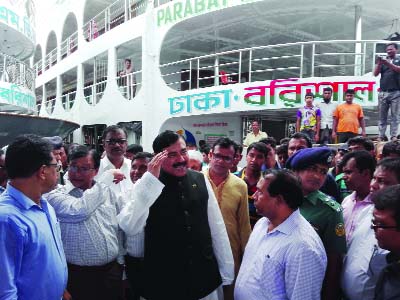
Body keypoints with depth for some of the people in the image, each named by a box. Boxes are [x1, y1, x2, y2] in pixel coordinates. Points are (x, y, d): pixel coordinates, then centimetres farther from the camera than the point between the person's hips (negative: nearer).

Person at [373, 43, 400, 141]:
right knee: (382, 116, 0)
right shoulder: (383, 61, 18)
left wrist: (388, 63, -18)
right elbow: (375, 73, 6)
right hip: (383, 92, 2)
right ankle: (381, 136, 0)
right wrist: (379, 63, -11)